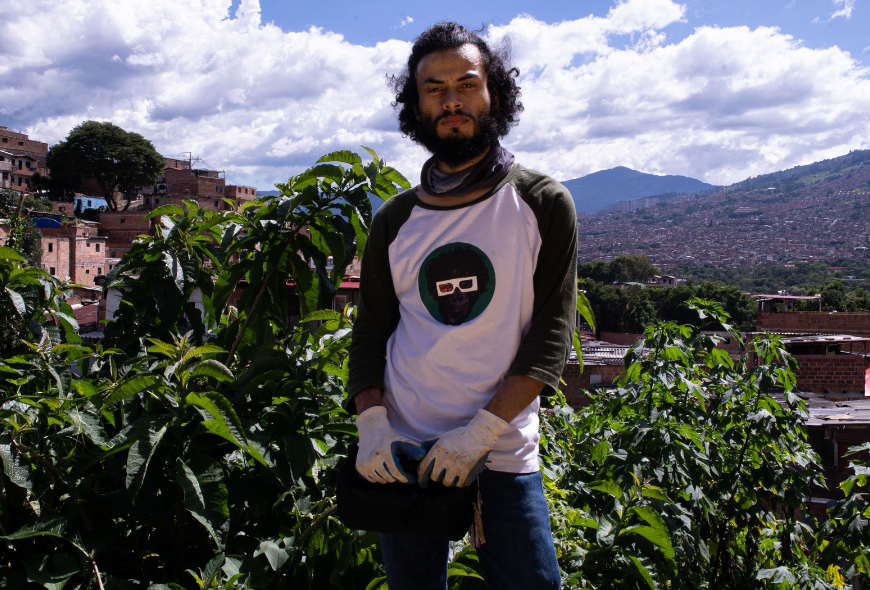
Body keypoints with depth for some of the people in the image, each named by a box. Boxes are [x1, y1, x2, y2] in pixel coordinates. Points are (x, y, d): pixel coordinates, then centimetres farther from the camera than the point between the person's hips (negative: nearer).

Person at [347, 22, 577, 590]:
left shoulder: (544, 205, -1)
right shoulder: (395, 220, 7)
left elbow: (551, 335, -7)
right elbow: (370, 334, 8)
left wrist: (480, 431, -16)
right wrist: (372, 425, -9)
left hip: (505, 454, -2)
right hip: (405, 455, 2)